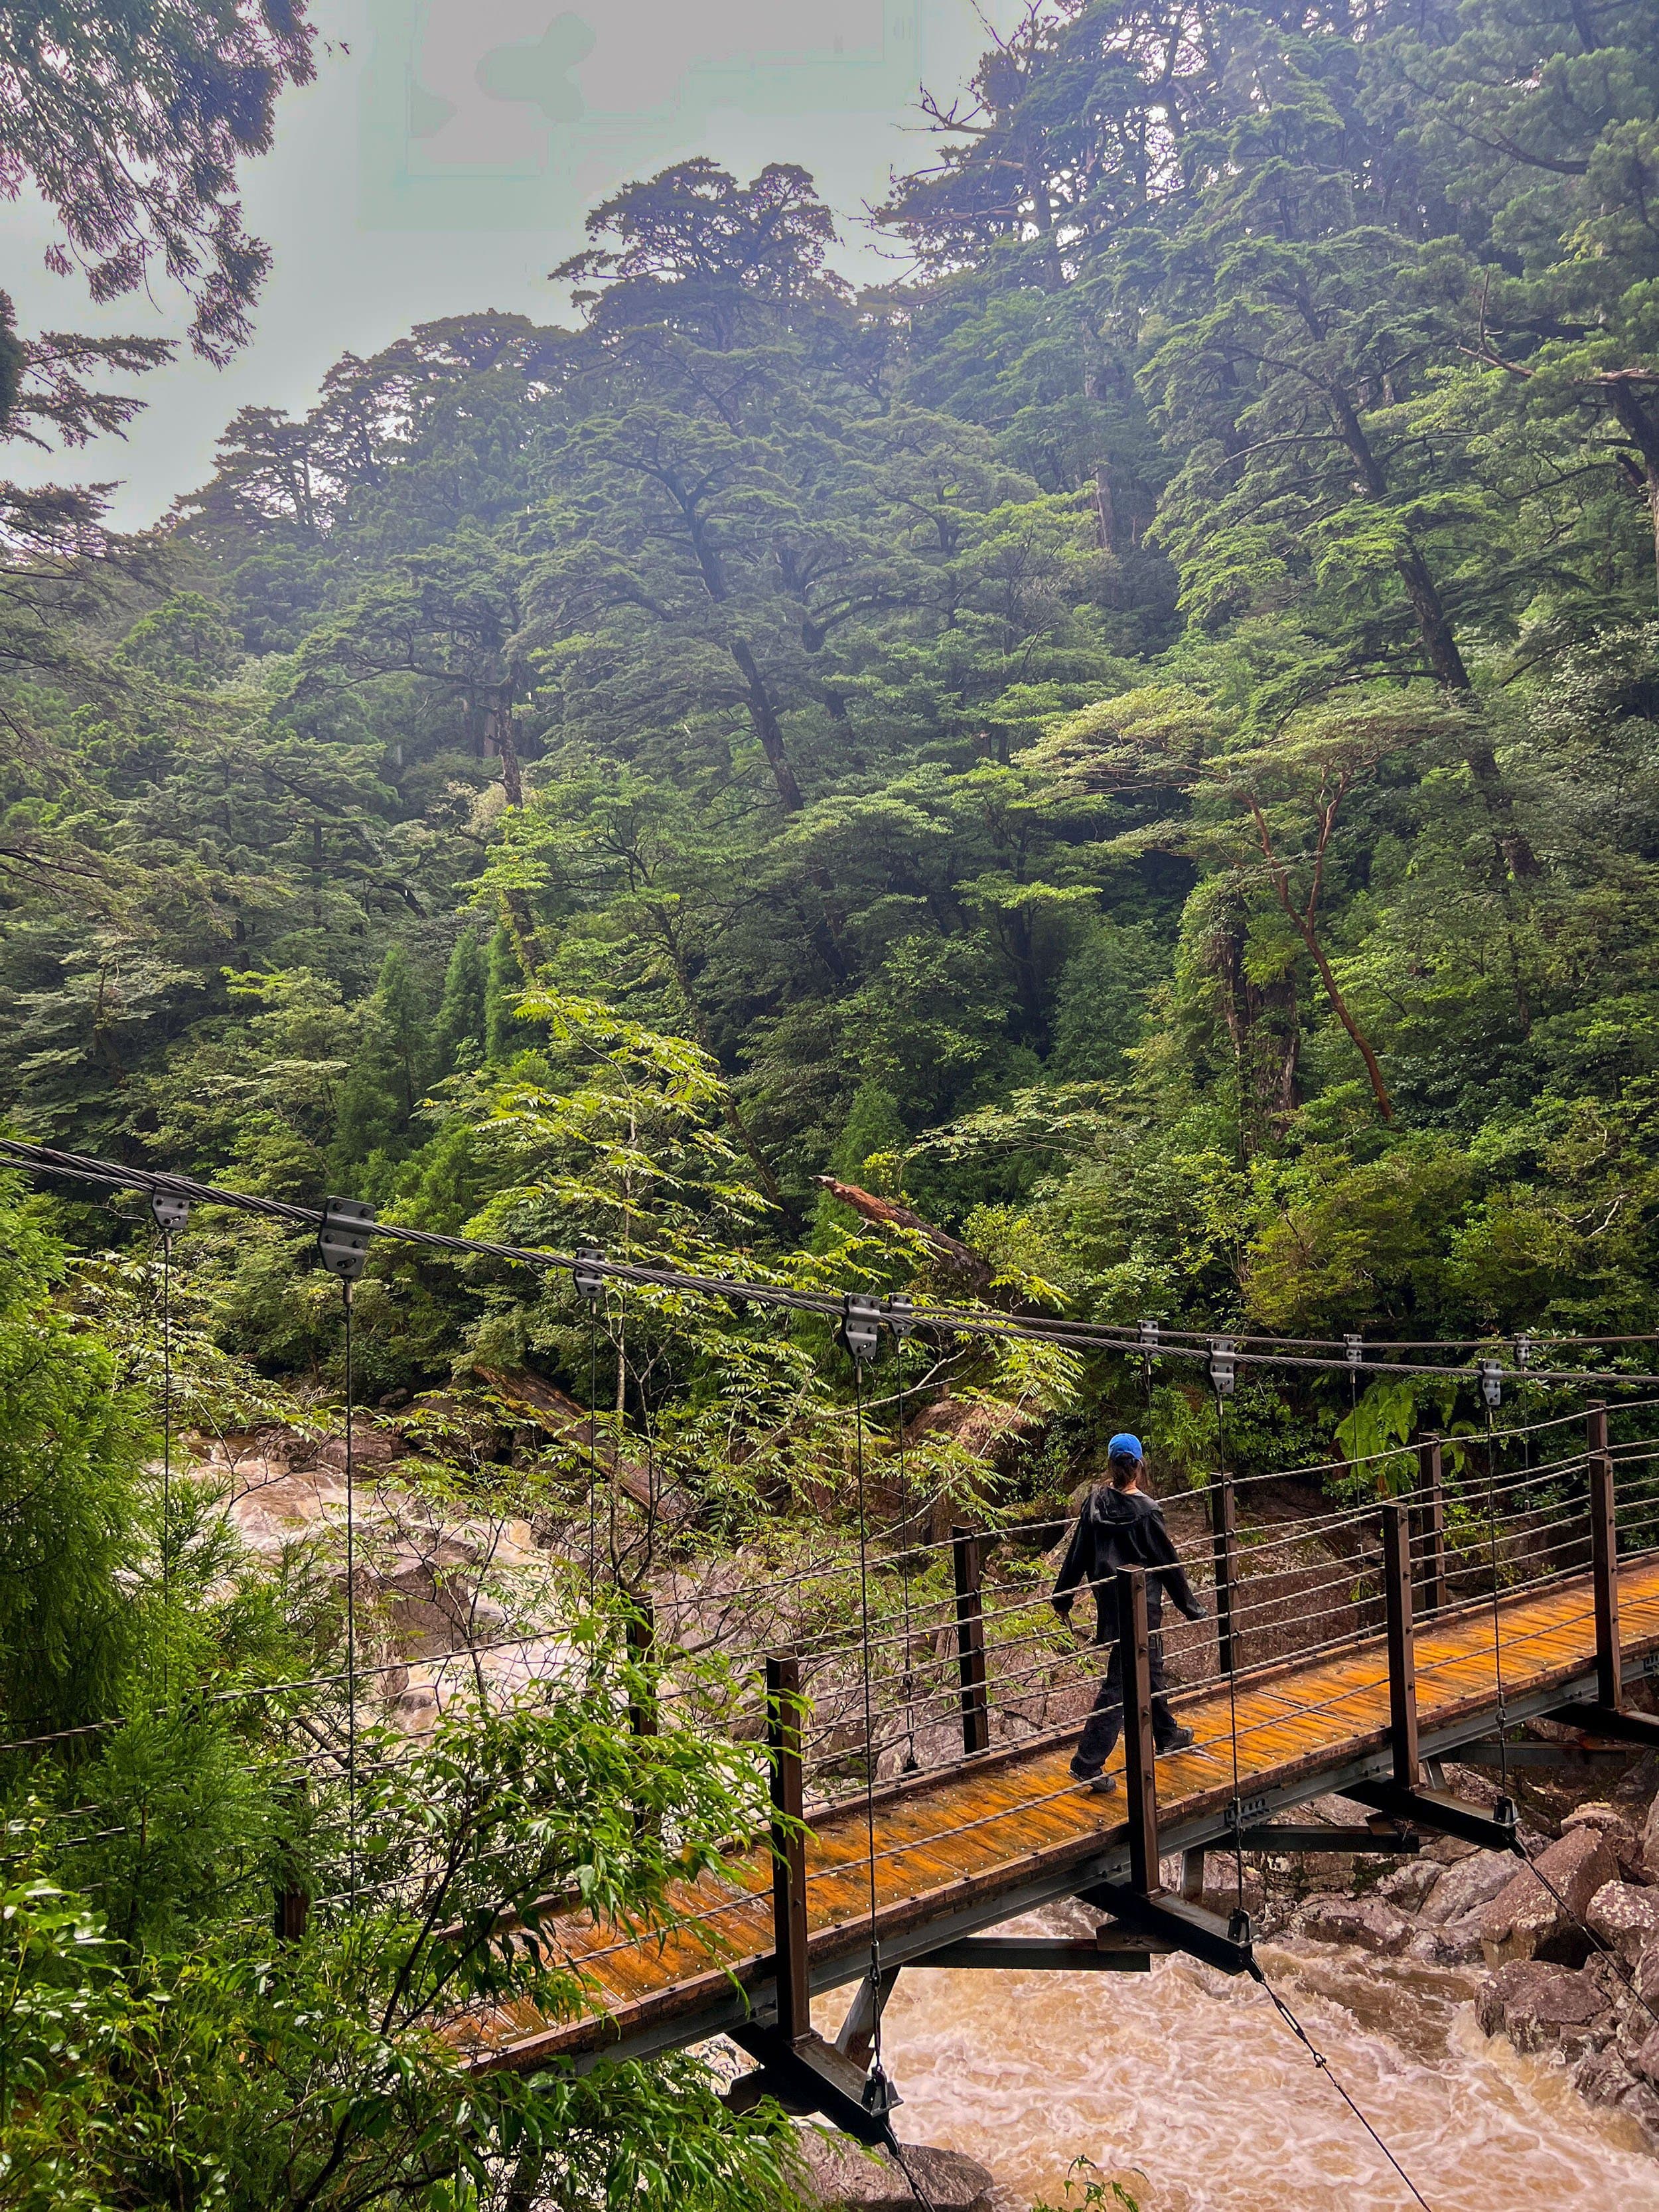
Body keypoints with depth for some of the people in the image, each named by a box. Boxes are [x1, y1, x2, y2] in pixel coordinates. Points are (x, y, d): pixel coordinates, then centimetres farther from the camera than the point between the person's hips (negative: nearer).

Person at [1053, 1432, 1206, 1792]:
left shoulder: (1095, 1502, -5)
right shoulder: (1146, 1510, -20)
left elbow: (1077, 1555, 2)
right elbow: (1168, 1564, -11)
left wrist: (1063, 1598, 13)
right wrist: (1192, 1608, 2)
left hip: (1108, 1601, 6)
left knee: (1151, 1668, 25)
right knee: (1120, 1682, -1)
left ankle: (1168, 1735, 44)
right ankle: (1088, 1762, -1)